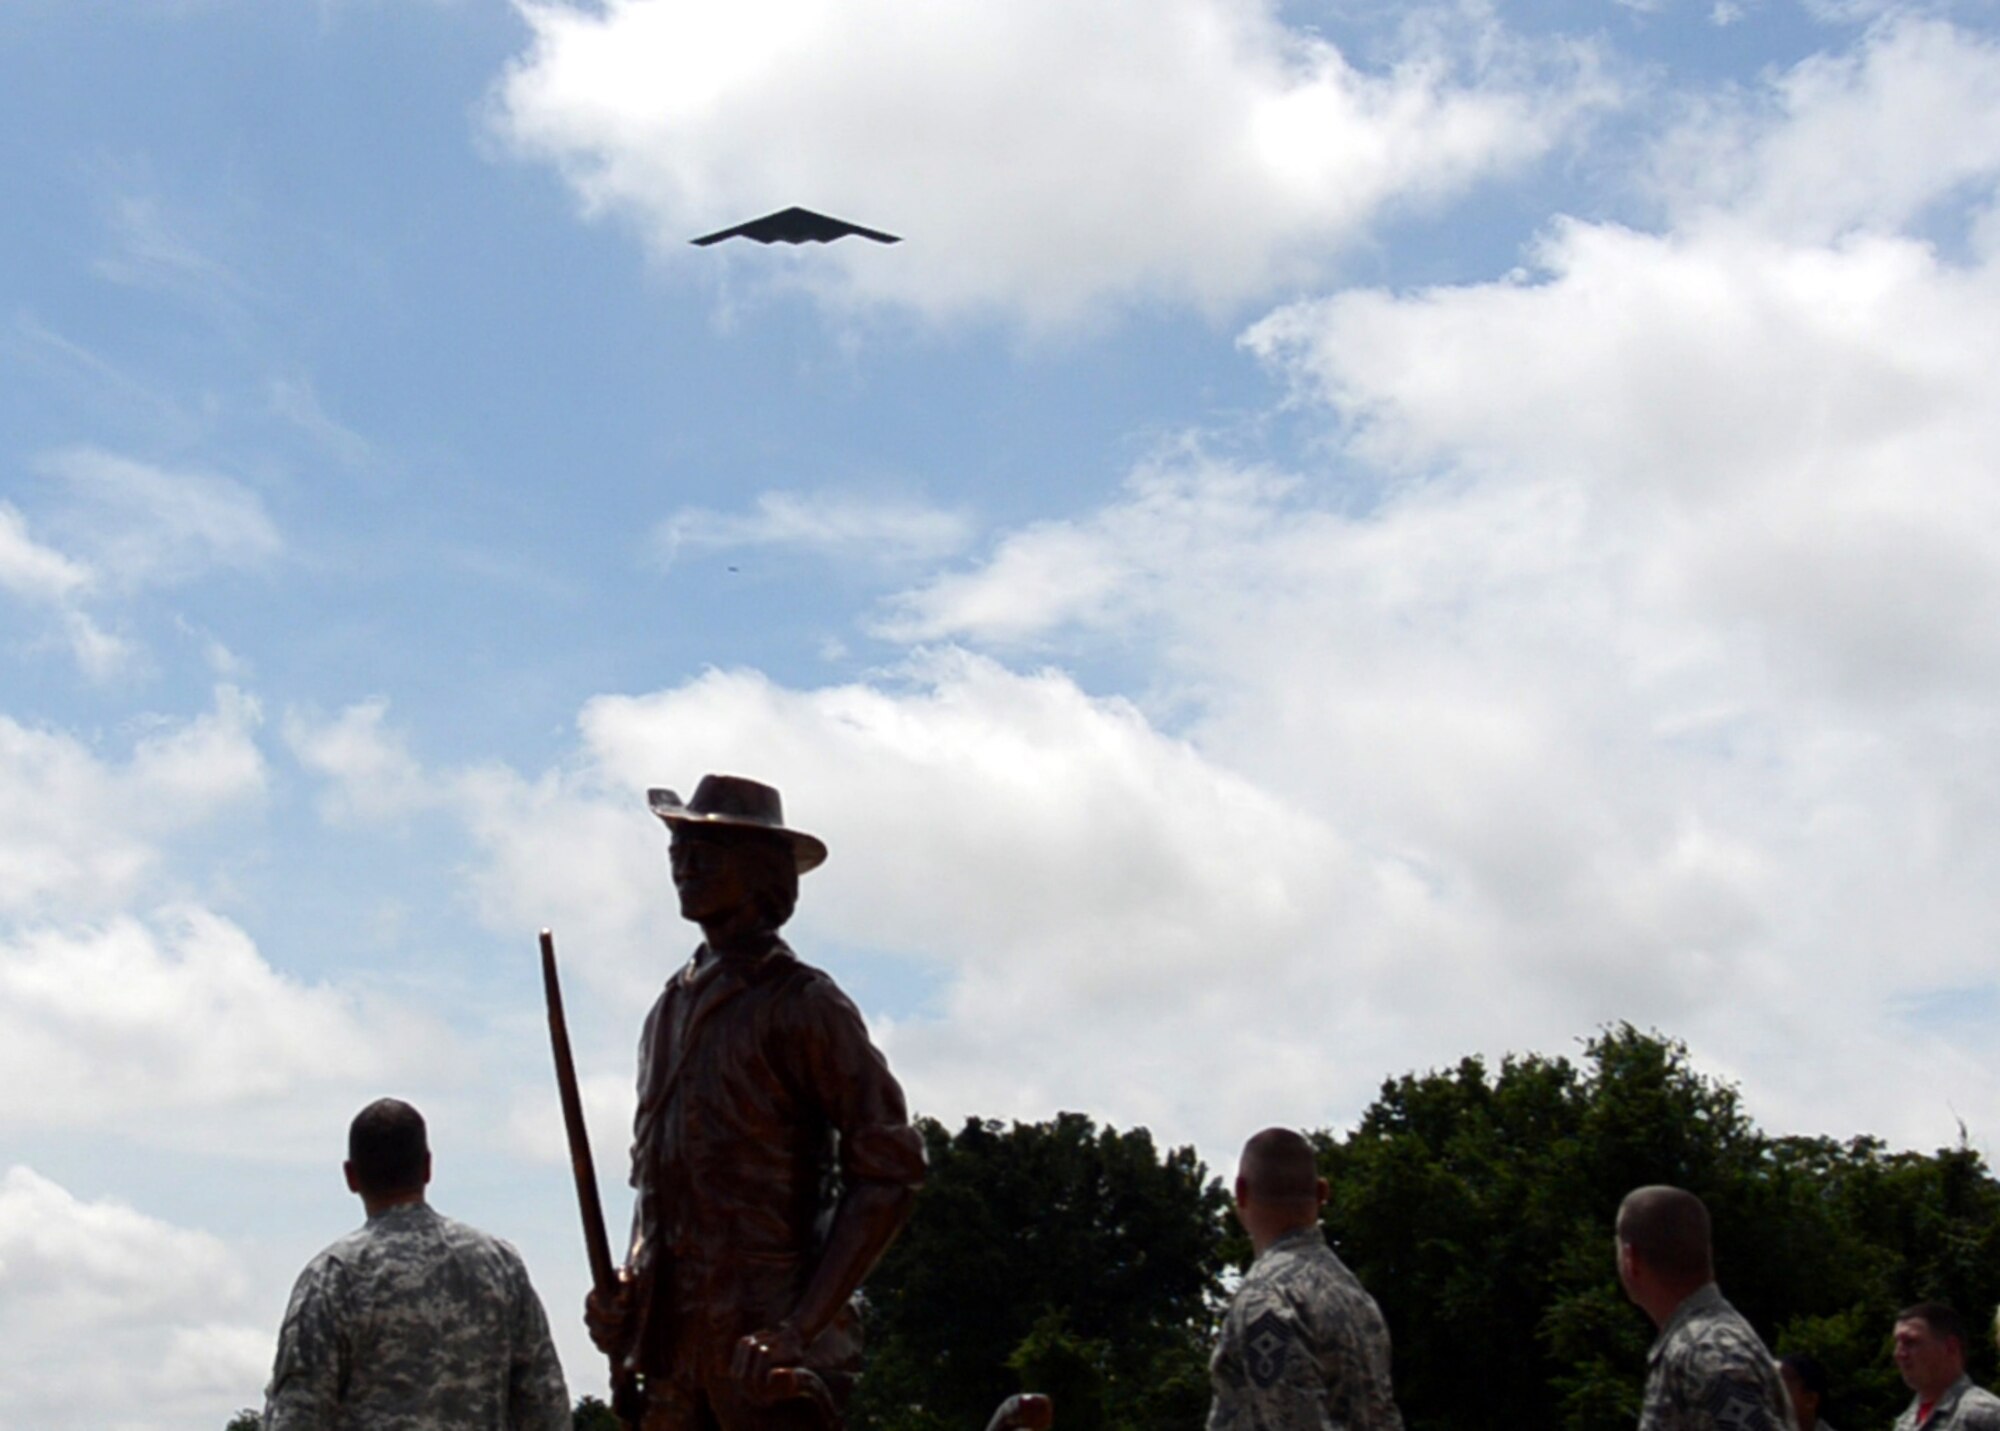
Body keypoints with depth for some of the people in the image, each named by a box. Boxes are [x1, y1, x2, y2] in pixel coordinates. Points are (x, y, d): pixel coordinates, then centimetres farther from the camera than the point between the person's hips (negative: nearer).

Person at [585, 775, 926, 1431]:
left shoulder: (800, 1003, -5)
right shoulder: (671, 1007, 18)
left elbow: (888, 1172, -10)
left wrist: (800, 1328, -17)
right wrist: (626, 1286, 7)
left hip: (762, 1356, -7)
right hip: (674, 1343, 7)